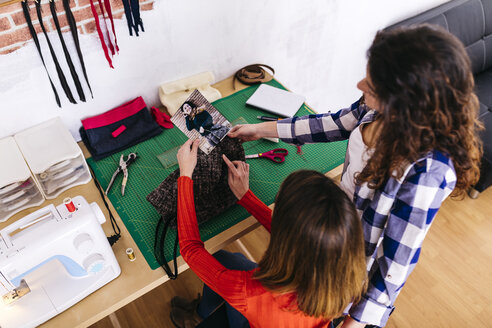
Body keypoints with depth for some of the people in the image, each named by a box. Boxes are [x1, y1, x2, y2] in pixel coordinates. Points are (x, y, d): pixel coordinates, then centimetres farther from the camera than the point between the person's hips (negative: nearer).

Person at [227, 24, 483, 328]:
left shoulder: (427, 169, -41)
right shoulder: (380, 110, -21)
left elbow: (398, 260, -30)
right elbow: (336, 123, -2)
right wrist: (262, 129, 4)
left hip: (368, 259, -6)